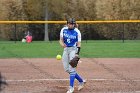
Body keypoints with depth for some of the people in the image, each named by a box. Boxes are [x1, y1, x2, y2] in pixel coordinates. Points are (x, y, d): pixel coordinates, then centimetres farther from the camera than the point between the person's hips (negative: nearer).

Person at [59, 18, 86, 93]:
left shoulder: (77, 32, -8)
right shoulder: (64, 30, 2)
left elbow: (78, 44, -7)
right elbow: (61, 40, 4)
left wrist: (77, 54, -17)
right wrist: (62, 44, -20)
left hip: (73, 49, -5)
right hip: (66, 49, 5)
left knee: (71, 68, -12)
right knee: (67, 69, 5)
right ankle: (81, 81, 22)